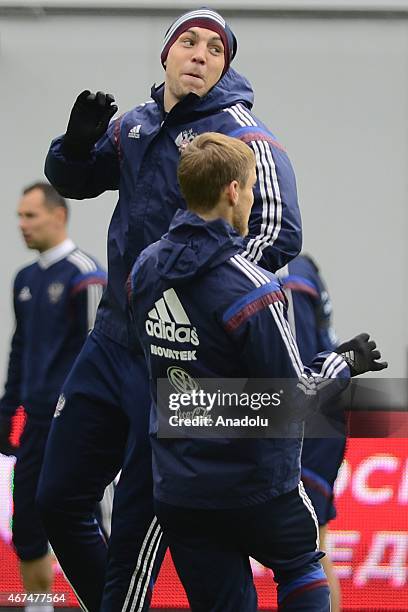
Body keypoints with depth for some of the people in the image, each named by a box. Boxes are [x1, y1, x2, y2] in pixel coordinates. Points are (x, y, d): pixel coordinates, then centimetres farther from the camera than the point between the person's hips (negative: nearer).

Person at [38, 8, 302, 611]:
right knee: (59, 498, 10)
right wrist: (79, 138, 1)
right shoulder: (134, 125, 11)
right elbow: (72, 181, 24)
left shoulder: (242, 135, -10)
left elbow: (280, 233, -21)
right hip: (112, 341, 7)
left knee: (138, 522, -2)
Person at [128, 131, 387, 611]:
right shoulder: (250, 289, -21)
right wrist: (345, 364, 2)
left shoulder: (145, 269, 0)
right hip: (255, 485, -5)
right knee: (303, 566, 23)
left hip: (176, 490, 5)